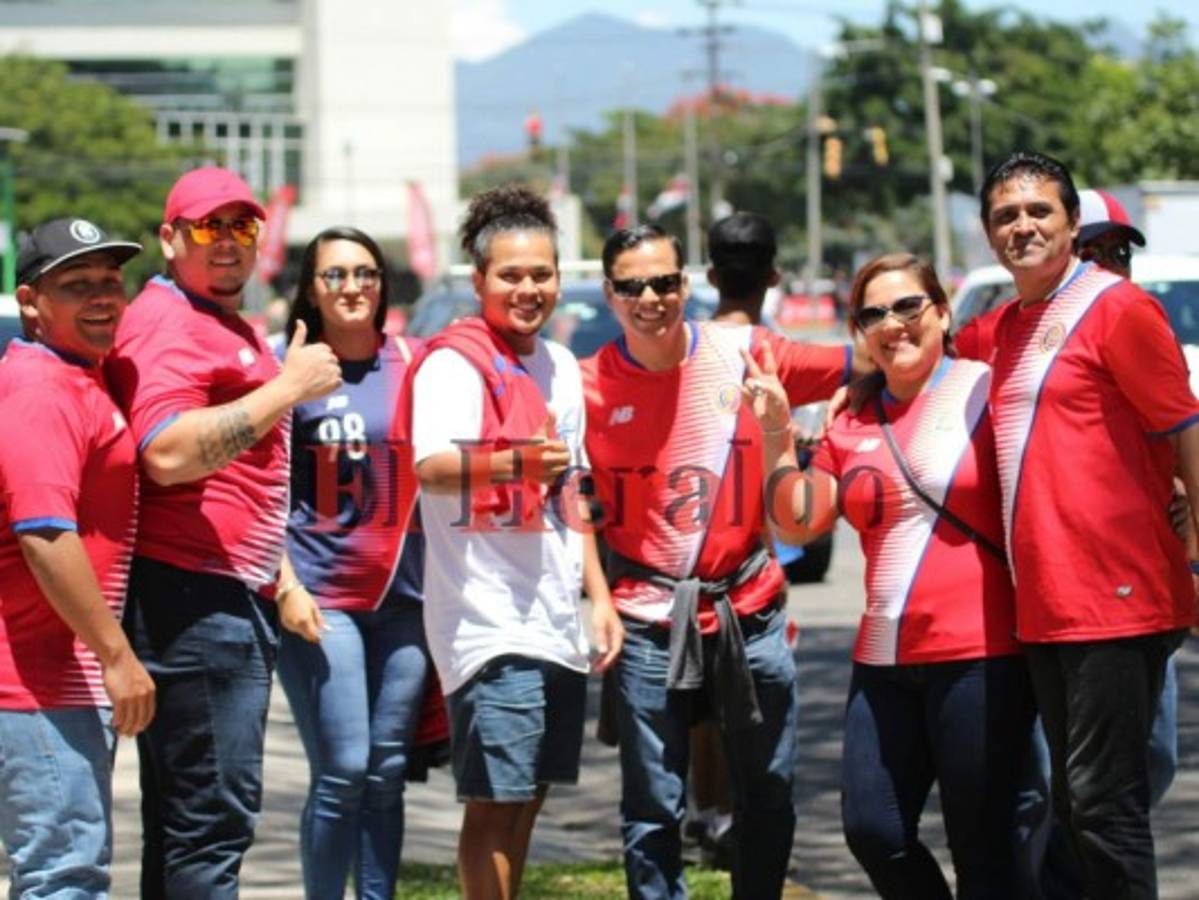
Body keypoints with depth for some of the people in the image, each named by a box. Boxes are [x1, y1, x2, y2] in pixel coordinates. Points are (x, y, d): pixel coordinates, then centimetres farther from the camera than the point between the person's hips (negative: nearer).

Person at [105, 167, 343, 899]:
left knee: (183, 819, 12)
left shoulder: (232, 327, 22)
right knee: (215, 810, -13)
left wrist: (275, 579, 26)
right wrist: (288, 387, -20)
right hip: (192, 599, -11)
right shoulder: (166, 323, -11)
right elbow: (167, 454, -26)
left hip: (233, 597, 11)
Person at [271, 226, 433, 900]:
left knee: (388, 774, 6)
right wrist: (286, 586, -11)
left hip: (404, 598, 3)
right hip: (322, 599, -3)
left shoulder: (415, 363, 8)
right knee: (342, 773, -8)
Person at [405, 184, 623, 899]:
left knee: (526, 798, 12)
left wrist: (599, 595, 19)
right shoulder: (455, 362, -10)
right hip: (490, 621, -8)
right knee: (496, 800, -9)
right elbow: (432, 466, -27)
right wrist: (516, 462, -46)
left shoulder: (562, 368, 16)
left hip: (556, 621, 8)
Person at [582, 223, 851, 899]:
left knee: (769, 793, 12)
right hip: (649, 618, -2)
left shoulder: (745, 353, -2)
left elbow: (855, 369, 6)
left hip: (751, 608, 2)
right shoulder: (590, 385, -4)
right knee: (653, 809, 0)